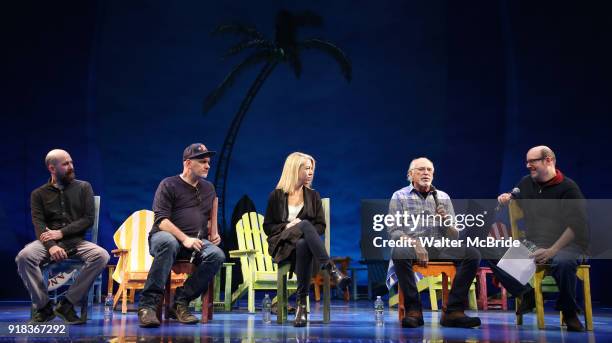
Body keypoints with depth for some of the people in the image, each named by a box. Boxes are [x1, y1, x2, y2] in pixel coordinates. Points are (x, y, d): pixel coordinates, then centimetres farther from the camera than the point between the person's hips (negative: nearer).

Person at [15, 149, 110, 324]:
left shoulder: (83, 187, 11)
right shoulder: (39, 194, 11)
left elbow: (89, 219, 2)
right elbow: (38, 224, -2)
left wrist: (61, 232, -11)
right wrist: (51, 246, -23)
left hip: (76, 241, 0)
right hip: (48, 242, 0)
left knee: (101, 256, -31)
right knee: (24, 256, -32)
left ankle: (67, 304, -20)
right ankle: (44, 306, -15)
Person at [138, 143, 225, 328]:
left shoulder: (208, 188, 20)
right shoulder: (169, 185, 2)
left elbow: (212, 215, 37)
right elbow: (161, 220, -9)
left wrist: (214, 233, 16)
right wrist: (184, 238, -22)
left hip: (196, 241, 4)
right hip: (165, 236, -4)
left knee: (217, 255, -28)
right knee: (169, 243, -41)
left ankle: (181, 302, -24)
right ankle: (148, 304, -40)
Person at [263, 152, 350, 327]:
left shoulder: (313, 196, 18)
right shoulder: (276, 196, 11)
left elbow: (321, 226, 12)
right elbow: (267, 226, 9)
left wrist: (306, 232, -10)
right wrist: (287, 226, -9)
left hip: (305, 243, 2)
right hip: (282, 245, -2)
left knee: (303, 246, -41)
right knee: (305, 224, -37)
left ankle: (302, 304, -44)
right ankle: (332, 270, -50)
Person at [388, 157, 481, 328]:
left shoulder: (443, 197, 16)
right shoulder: (399, 197, 8)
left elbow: (454, 236, 13)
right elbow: (394, 231, -2)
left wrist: (446, 219, -9)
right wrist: (414, 243, -21)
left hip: (440, 248, 3)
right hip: (411, 246, -3)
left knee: (473, 254, -22)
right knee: (399, 252, -38)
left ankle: (453, 311, -24)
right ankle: (413, 310, -29)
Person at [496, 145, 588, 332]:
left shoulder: (568, 187, -8)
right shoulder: (526, 183, 11)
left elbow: (576, 225, -16)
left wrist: (552, 251, -25)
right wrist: (506, 198, 3)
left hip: (565, 245, -5)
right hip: (531, 245, 6)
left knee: (563, 262, -40)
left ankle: (569, 313, -15)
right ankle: (527, 295, 0)